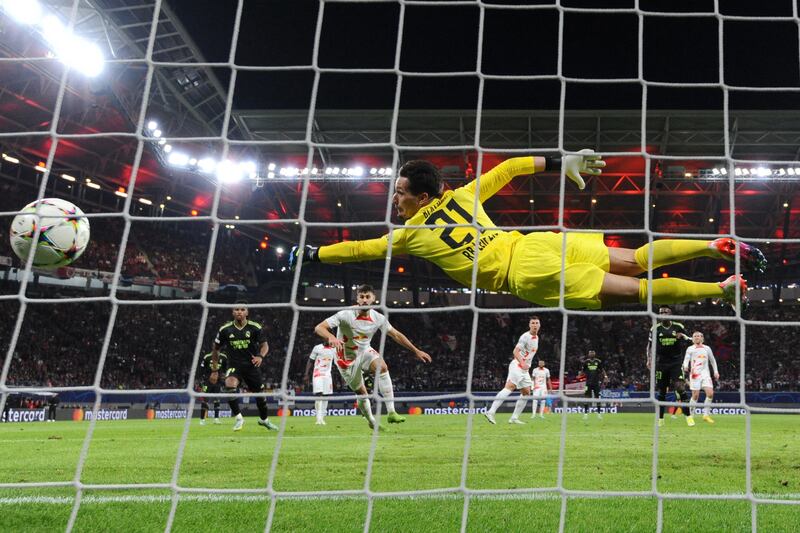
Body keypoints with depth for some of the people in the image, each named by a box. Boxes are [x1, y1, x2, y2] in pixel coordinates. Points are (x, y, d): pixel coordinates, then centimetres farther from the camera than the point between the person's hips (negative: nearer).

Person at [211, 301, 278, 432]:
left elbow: (265, 345, -3)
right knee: (229, 386, -30)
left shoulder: (255, 328, -7)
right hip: (234, 366, -1)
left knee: (260, 393, 8)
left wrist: (260, 356, -25)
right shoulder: (225, 329, -5)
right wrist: (214, 370, 7)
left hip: (252, 365, 1)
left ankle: (264, 419, 37)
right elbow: (215, 349, 7)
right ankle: (238, 417, -14)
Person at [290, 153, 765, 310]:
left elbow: (360, 249, 9)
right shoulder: (461, 196, 15)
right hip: (535, 243, 6)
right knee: (633, 261, 9)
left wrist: (312, 254, 19)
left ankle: (723, 289, -14)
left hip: (525, 273, -6)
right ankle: (718, 246, -3)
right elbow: (508, 168, 17)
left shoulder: (413, 233, 1)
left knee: (632, 290, -8)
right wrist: (559, 162, 24)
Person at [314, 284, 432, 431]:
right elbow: (319, 328, -30)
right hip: (347, 359, -3)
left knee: (382, 367, -27)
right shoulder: (346, 315, -25)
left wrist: (416, 351, 4)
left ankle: (391, 412, -27)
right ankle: (371, 422, 31)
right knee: (361, 392, 2)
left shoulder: (378, 318, -11)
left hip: (365, 352, 3)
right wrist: (331, 337, -52)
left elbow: (396, 335, 3)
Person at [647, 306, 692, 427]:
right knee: (661, 391, 4)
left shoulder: (678, 327, 2)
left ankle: (688, 416, -9)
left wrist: (682, 336, -11)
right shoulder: (655, 328, 4)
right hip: (661, 363, 1)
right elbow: (650, 345, 8)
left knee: (680, 387, -16)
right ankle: (660, 419, 14)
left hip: (676, 362, -1)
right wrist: (649, 359, -6)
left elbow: (689, 341, 12)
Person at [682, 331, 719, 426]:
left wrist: (716, 372, 14)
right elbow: (686, 359, -6)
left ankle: (706, 414, 2)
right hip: (695, 374, -3)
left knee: (710, 393, -12)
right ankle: (690, 416, 5)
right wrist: (685, 366, -27)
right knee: (695, 395, -7)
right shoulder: (690, 349, 6)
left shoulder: (707, 349, 15)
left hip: (705, 374, 3)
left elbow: (713, 360, 23)